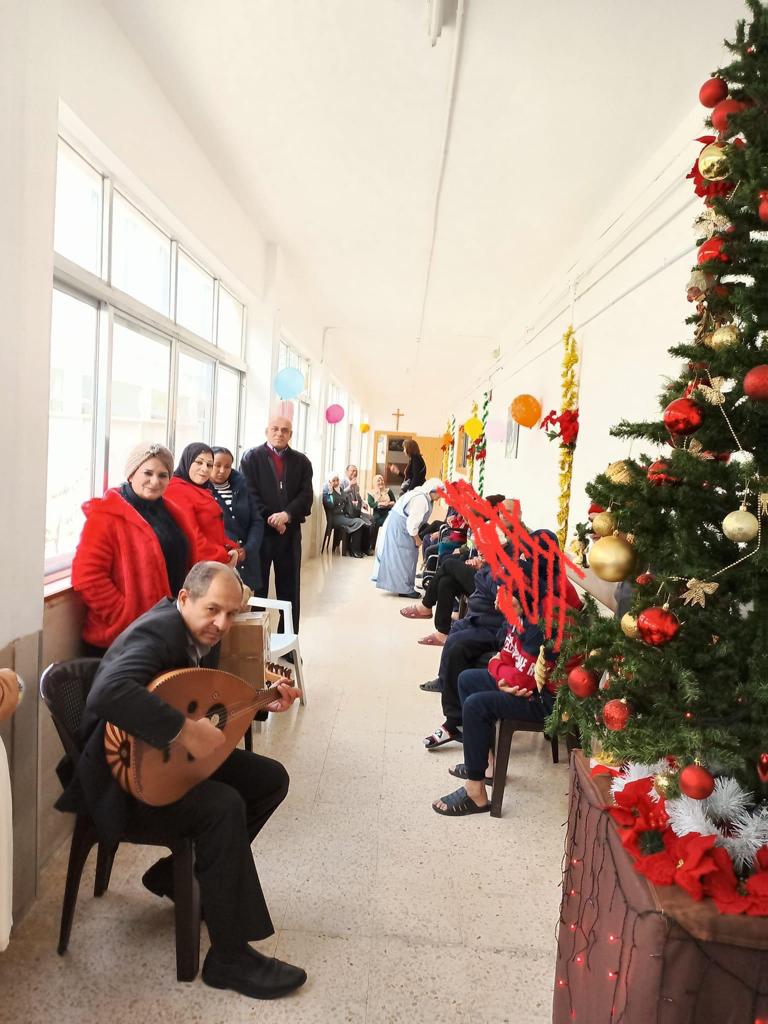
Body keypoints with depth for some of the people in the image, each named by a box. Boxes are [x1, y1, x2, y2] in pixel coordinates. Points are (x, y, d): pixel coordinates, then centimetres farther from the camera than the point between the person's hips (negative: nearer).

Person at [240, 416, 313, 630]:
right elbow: (249, 494, -6)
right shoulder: (252, 457, 3)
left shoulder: (301, 461, 11)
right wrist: (269, 519, -15)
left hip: (290, 532, 3)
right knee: (257, 588, 3)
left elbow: (306, 495, 1)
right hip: (259, 530, -3)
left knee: (290, 590, 8)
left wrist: (287, 515, -16)